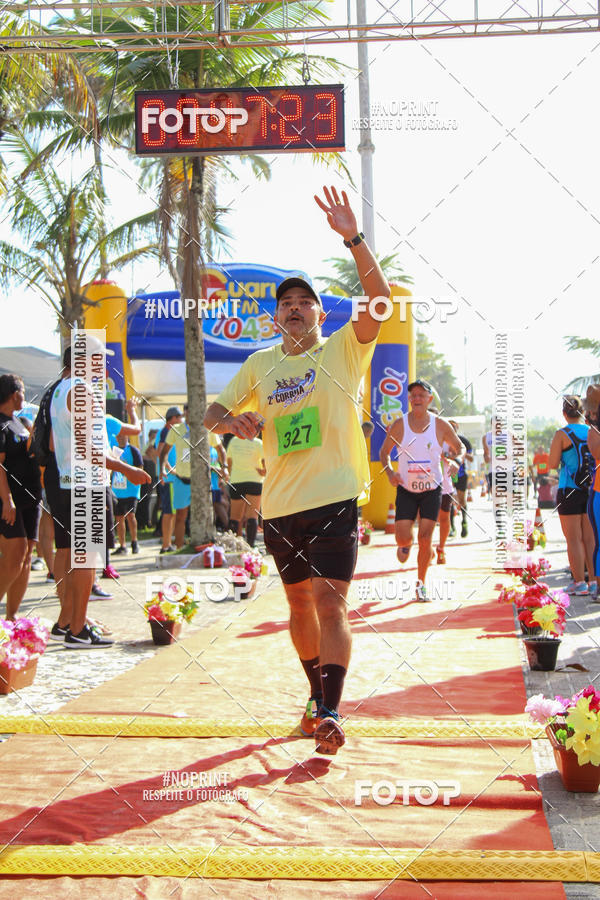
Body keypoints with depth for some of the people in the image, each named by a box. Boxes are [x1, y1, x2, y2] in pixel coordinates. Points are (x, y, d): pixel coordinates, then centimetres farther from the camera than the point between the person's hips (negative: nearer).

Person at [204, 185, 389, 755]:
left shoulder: (342, 351, 1)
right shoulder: (260, 364, 12)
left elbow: (379, 299, -16)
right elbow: (212, 414, 15)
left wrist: (353, 238, -25)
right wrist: (232, 420, -10)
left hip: (335, 499, -5)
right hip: (279, 505, 5)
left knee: (329, 601, -15)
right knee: (299, 602, 14)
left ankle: (330, 713, -14)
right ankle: (317, 694, 32)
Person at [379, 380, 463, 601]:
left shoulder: (440, 425, -5)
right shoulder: (399, 425, -6)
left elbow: (459, 448, 9)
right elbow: (384, 452, 6)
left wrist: (454, 458, -14)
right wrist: (389, 472, -13)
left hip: (432, 489, 0)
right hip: (406, 489, 0)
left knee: (425, 539, -5)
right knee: (402, 537, -9)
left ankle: (420, 584, 12)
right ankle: (405, 545, 32)